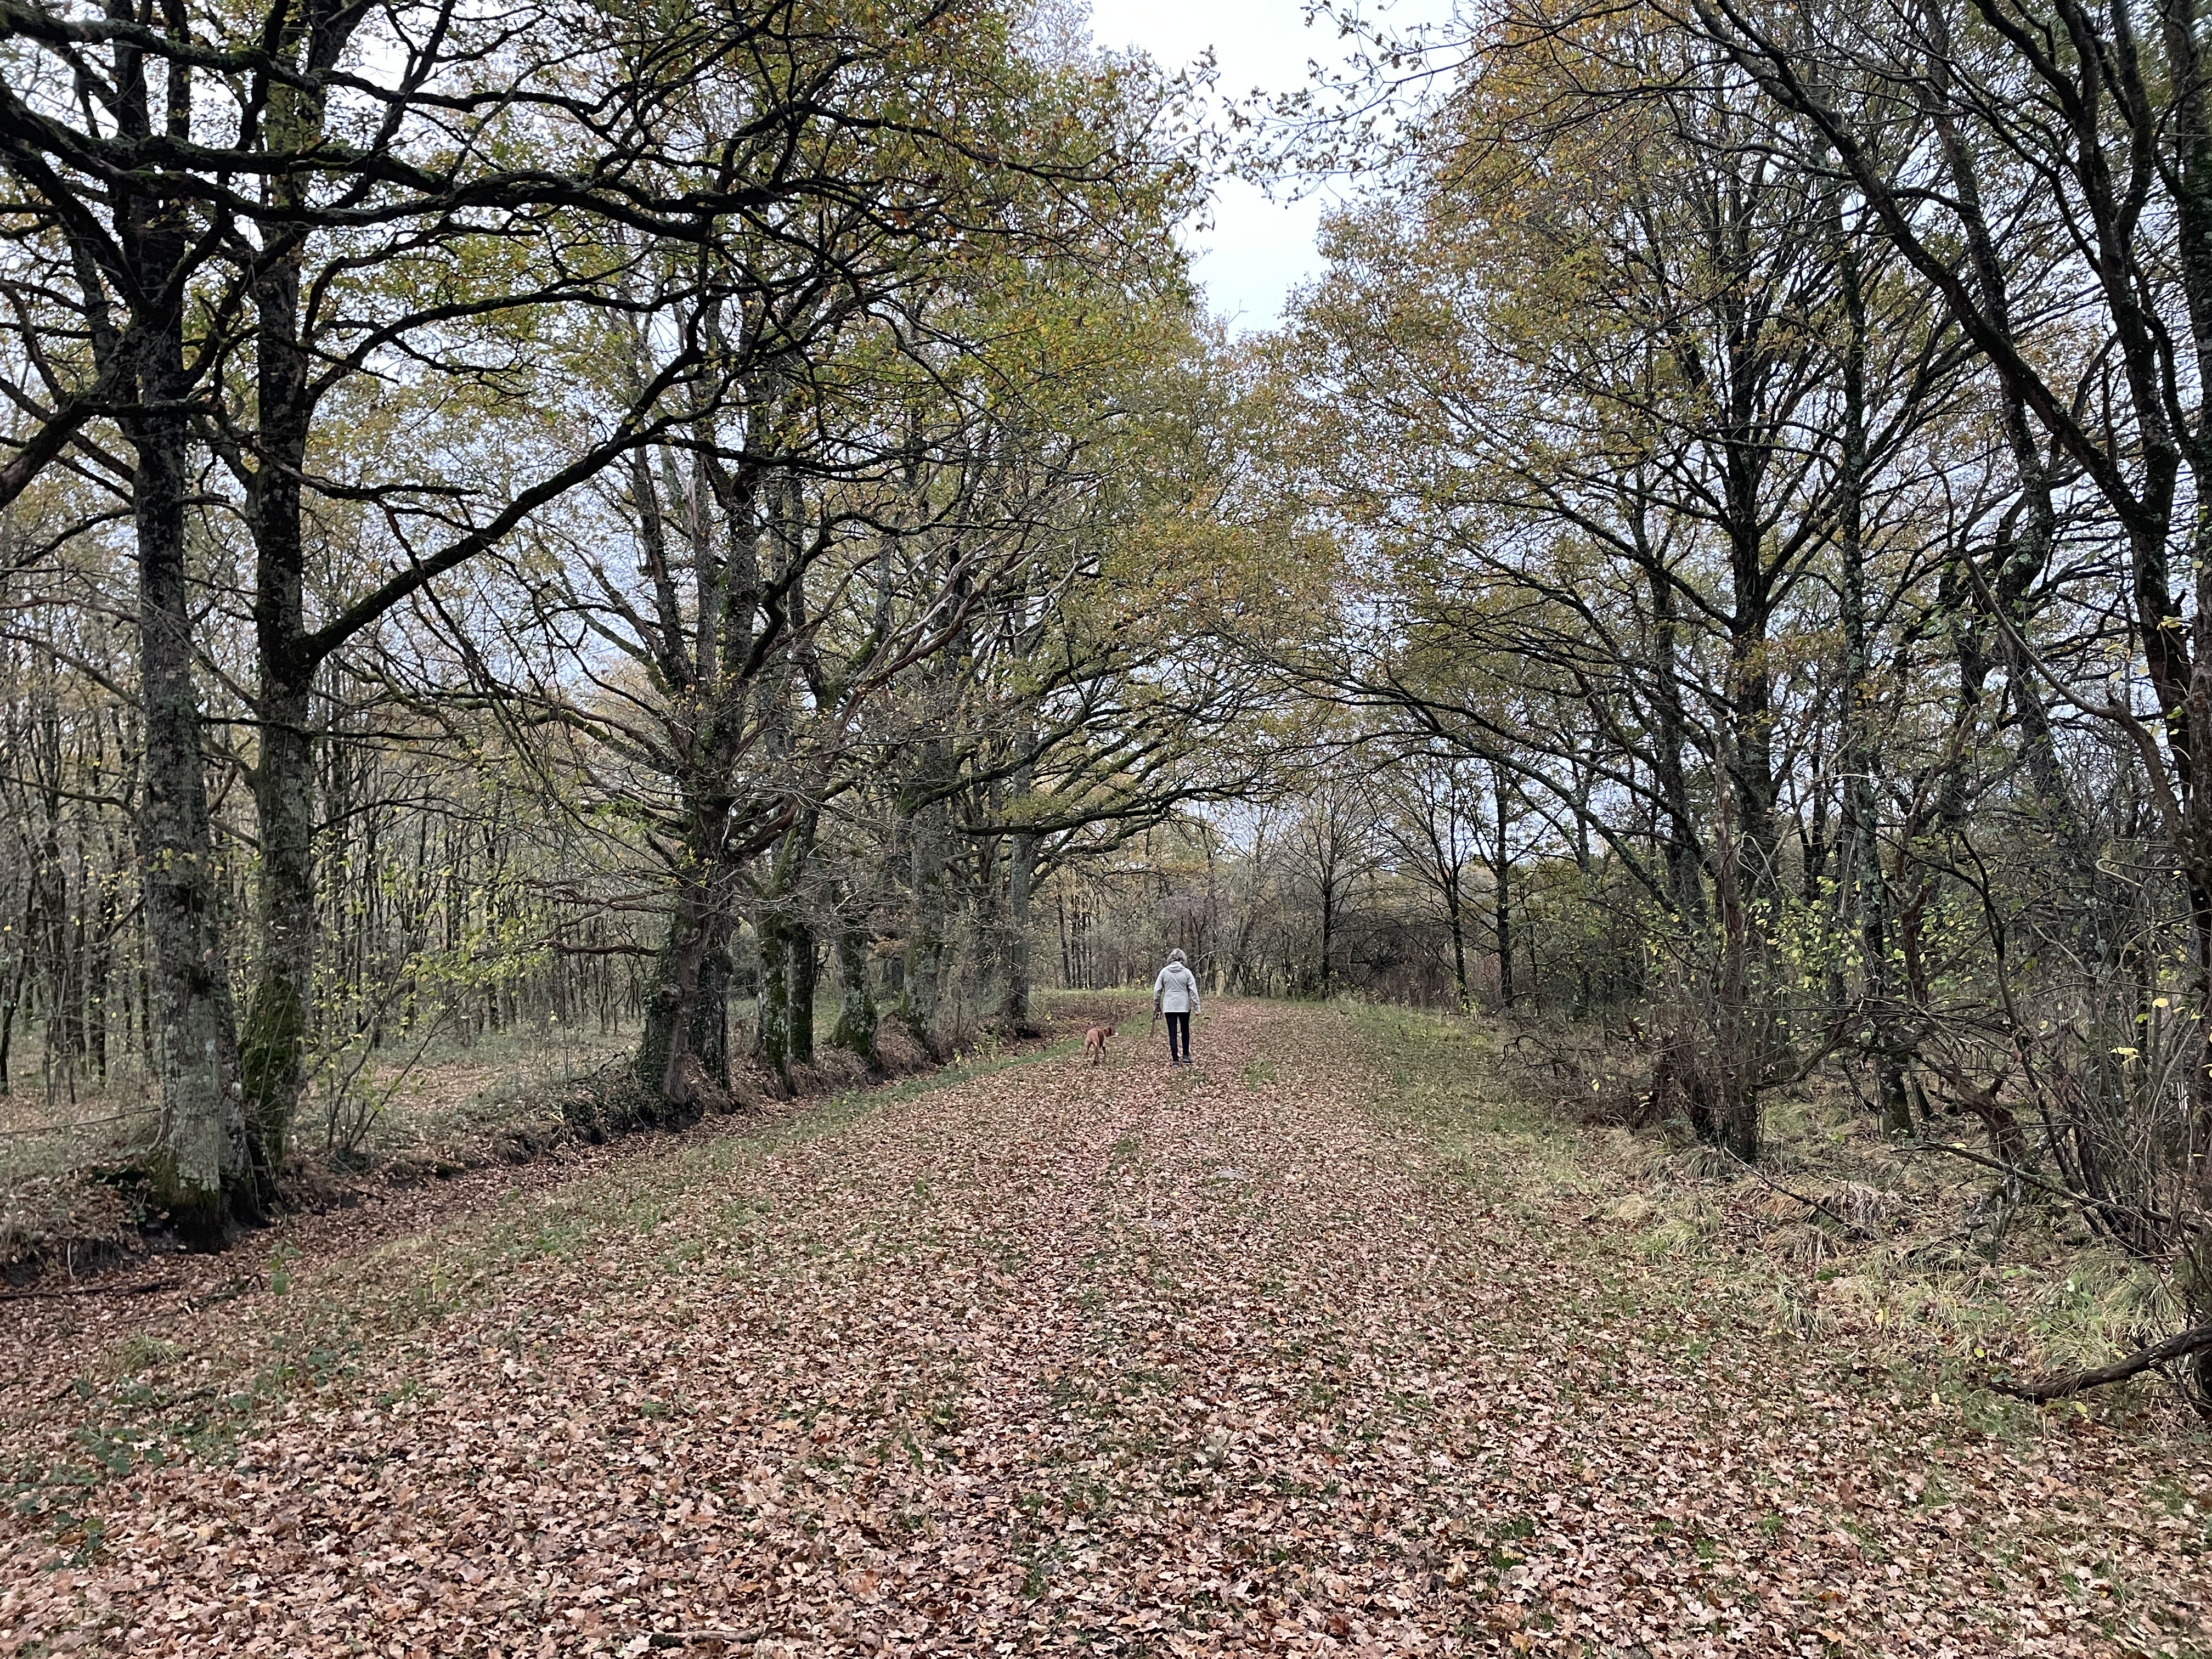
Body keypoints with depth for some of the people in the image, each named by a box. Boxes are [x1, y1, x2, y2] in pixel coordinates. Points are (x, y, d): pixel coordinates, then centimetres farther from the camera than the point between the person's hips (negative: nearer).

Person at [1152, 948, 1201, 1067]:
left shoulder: (1164, 971, -1)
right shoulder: (1187, 972, -3)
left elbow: (1157, 990, 2)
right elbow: (1193, 991, -4)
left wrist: (1157, 1005, 12)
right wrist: (1197, 1007, 0)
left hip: (1169, 1007, 0)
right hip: (1184, 1006, 0)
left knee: (1172, 1033, 3)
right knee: (1185, 1030, 18)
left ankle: (1175, 1060, 3)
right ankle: (1185, 1055, 16)